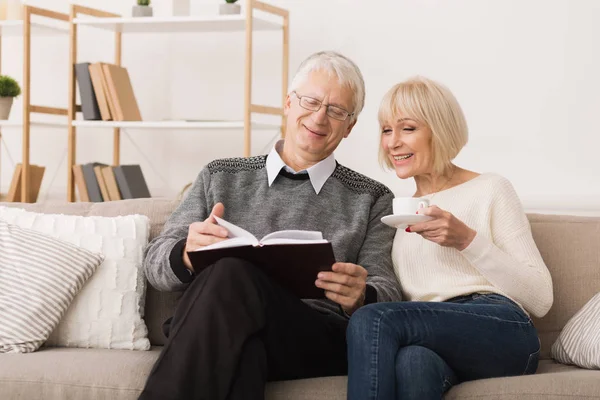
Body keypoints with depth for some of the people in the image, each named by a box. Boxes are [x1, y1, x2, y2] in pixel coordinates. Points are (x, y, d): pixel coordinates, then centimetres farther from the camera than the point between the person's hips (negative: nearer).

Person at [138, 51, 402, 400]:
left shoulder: (371, 200, 18)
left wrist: (359, 298, -17)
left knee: (234, 273, -33)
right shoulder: (221, 178, 21)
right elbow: (156, 264, 13)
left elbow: (387, 296, 9)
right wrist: (187, 255, -13)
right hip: (213, 336, 1)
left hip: (320, 339, 0)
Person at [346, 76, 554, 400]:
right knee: (414, 362, -38)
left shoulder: (489, 189, 12)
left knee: (372, 321, -31)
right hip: (430, 341, 3)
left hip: (502, 331, -3)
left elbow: (540, 299, 2)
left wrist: (467, 240, -9)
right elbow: (397, 300, 22)